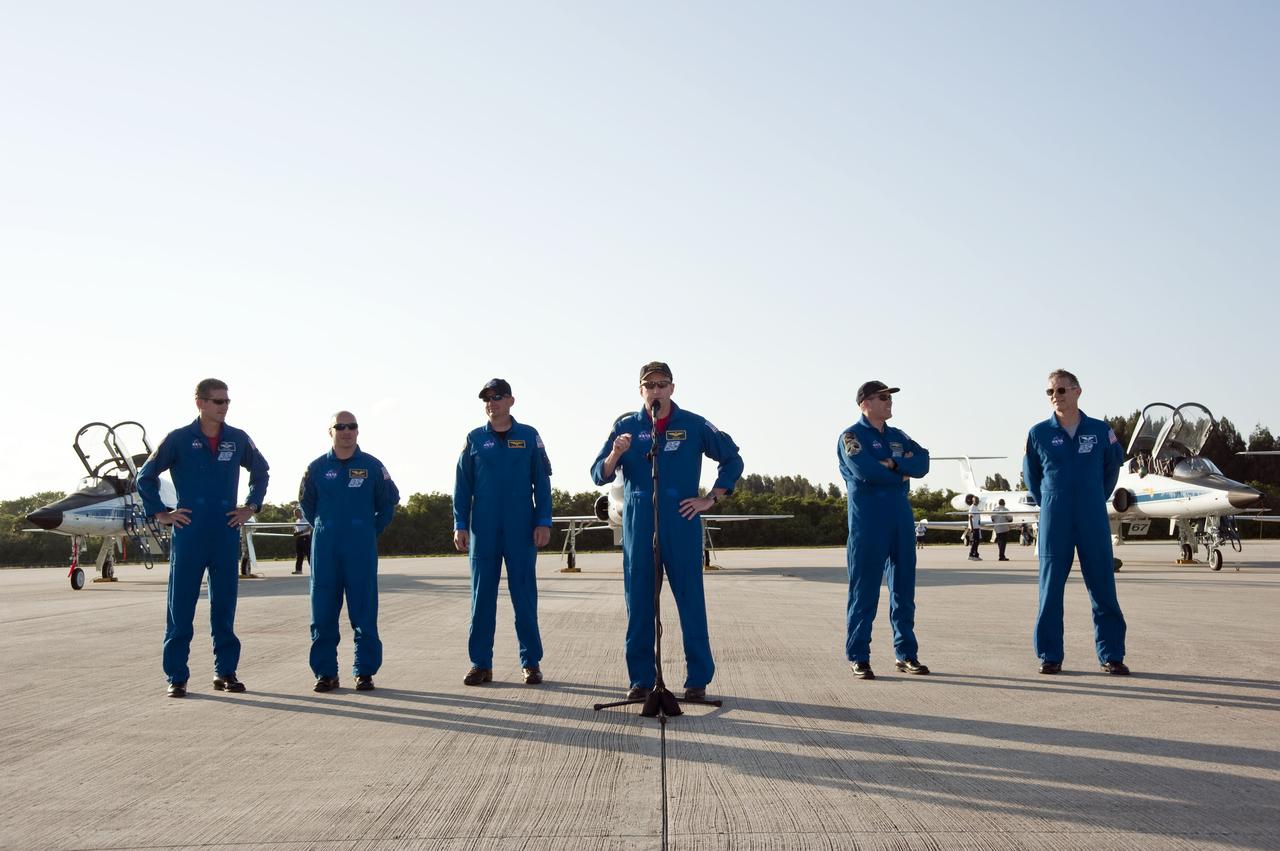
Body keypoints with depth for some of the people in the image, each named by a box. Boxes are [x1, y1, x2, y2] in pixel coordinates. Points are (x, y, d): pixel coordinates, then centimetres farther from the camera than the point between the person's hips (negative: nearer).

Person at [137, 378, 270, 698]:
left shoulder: (238, 440, 6)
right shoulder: (178, 439, -1)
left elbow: (261, 473, 23)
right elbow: (145, 476, 8)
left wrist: (250, 507, 14)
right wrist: (160, 513, 2)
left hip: (226, 535, 2)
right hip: (188, 535, -2)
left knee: (224, 606, 8)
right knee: (180, 607, 0)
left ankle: (226, 671, 17)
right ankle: (176, 676, 6)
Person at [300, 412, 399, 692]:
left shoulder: (372, 466, 2)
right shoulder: (317, 468, 6)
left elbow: (389, 501, 12)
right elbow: (306, 503, 19)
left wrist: (372, 531, 8)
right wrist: (322, 529, 14)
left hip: (362, 550, -1)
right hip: (325, 550, 1)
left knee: (364, 611, -1)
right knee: (323, 612, 3)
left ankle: (364, 671, 6)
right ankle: (325, 671, 12)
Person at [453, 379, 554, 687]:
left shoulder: (529, 436, 5)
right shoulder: (474, 439, 8)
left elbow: (542, 482, 4)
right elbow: (462, 485, 8)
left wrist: (543, 521, -5)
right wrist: (460, 526, 0)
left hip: (521, 529, -1)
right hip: (483, 530, 1)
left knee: (524, 595, 2)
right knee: (481, 595, 3)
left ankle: (531, 662, 9)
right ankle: (481, 663, 10)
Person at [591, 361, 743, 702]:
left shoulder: (694, 425, 4)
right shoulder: (625, 427, 7)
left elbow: (733, 460, 12)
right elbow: (598, 475, 3)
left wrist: (710, 499, 5)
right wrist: (616, 454, -17)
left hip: (682, 524, -1)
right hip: (638, 525, 1)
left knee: (691, 601, -1)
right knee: (639, 603, 4)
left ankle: (698, 679, 7)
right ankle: (641, 678, 13)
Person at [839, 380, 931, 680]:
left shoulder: (898, 436, 16)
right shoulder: (852, 436, -3)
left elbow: (922, 463, 0)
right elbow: (864, 470, -19)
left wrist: (893, 464, -15)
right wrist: (902, 473, -6)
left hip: (901, 517, 6)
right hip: (867, 521, -6)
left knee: (904, 587, 9)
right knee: (864, 590, -3)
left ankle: (906, 654, 17)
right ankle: (858, 658, 4)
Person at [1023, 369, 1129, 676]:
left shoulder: (1100, 431, 2)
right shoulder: (1038, 433, 1)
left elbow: (1113, 466, 17)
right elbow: (1030, 474, 15)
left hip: (1094, 520, 0)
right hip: (1055, 522, 0)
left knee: (1103, 588, 2)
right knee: (1051, 589, 2)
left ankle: (1111, 655, 10)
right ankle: (1050, 656, 9)